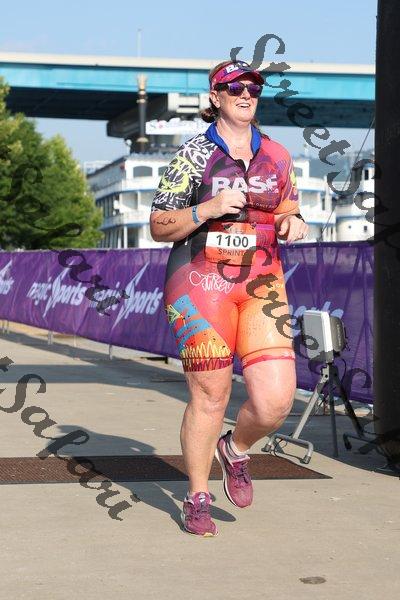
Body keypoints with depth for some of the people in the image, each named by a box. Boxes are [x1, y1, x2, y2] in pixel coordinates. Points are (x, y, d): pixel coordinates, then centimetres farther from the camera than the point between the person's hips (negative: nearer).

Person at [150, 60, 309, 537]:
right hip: (202, 282, -3)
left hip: (262, 282, 3)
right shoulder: (193, 154, 0)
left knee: (276, 399, -9)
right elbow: (158, 228, 0)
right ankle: (197, 499, 17)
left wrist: (293, 223, 1)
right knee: (209, 395, -2)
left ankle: (236, 450, 24)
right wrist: (209, 209, -15)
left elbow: (287, 213, 24)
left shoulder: (277, 157, 12)